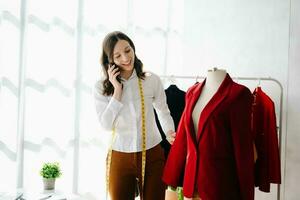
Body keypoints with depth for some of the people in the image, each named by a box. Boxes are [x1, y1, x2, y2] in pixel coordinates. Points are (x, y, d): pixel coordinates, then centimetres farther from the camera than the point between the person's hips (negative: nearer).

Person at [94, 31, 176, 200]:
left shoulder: (152, 80, -6)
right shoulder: (101, 87, -5)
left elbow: (163, 111, 9)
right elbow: (106, 125, -12)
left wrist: (170, 132, -8)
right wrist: (117, 90, -15)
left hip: (152, 155, 0)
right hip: (120, 158, 0)